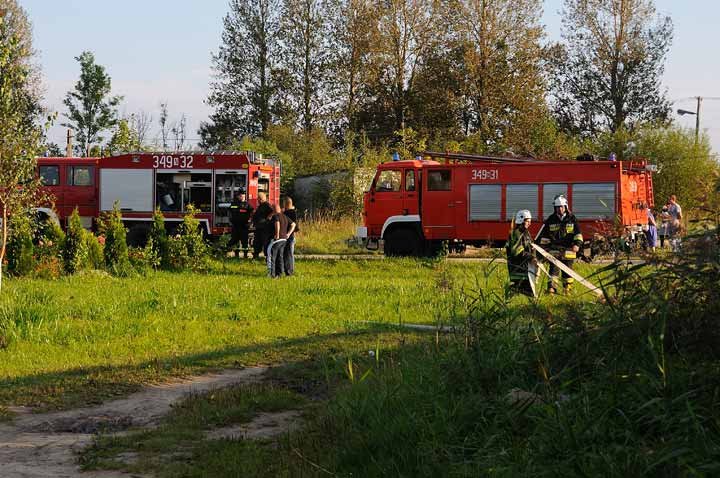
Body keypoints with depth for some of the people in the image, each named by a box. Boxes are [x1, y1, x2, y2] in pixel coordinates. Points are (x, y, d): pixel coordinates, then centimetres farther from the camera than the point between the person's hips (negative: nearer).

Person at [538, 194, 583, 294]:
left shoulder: (572, 218, 4)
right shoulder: (550, 220, 5)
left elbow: (578, 233, 4)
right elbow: (544, 236, 10)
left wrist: (577, 244, -11)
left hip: (568, 251, 0)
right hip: (554, 251, 0)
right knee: (554, 269, -9)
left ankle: (568, 290, 18)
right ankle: (551, 289, -13)